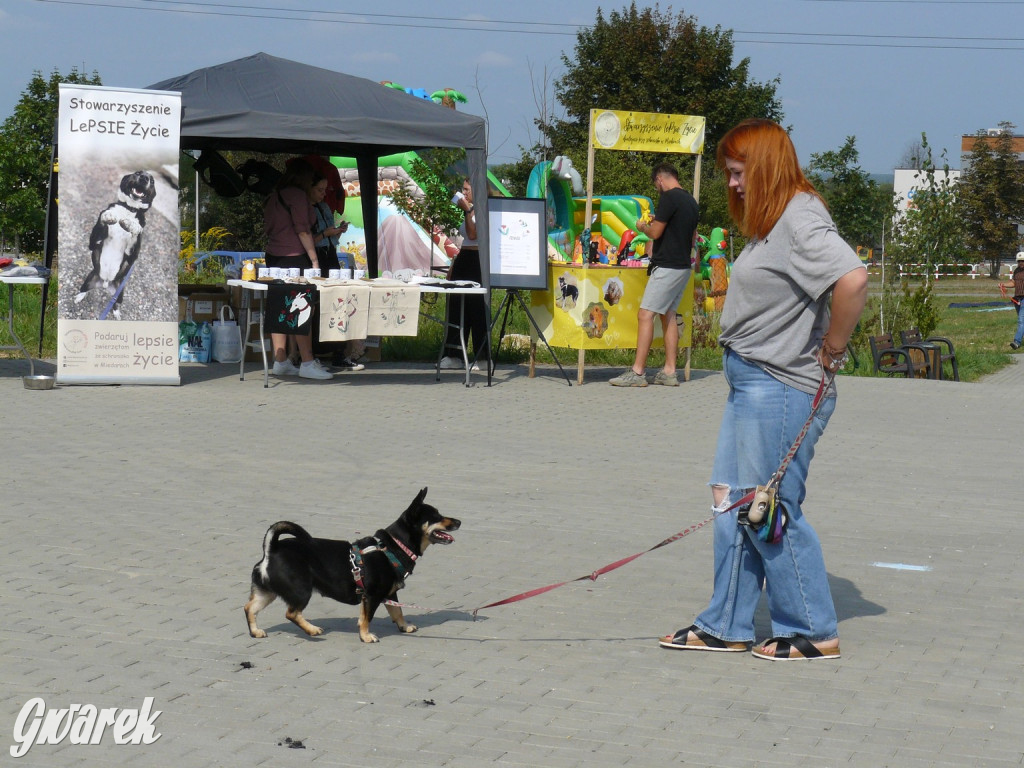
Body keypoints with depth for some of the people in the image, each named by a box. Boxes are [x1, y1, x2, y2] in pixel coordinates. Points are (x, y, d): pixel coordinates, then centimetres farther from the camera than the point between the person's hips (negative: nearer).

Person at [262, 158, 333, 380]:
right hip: (294, 259, -9)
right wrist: (314, 259, -11)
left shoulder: (273, 197, 18)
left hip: (274, 256, 9)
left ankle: (280, 362, 9)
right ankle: (307, 363, -10)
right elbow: (302, 229, -12)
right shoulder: (298, 195, -7)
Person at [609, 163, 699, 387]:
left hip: (667, 266, -10)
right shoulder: (690, 200, 14)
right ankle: (669, 372, 12)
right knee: (668, 315, 13)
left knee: (646, 315, -9)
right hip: (683, 266, 10)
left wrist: (643, 226, 6)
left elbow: (655, 233, -16)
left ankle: (638, 372, -12)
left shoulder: (669, 197, -13)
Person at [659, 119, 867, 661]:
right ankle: (726, 626, 21)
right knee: (733, 505, 13)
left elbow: (852, 279, -31)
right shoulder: (771, 222, 15)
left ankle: (813, 633, 8)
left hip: (782, 388, -10)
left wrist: (831, 349, -20)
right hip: (750, 384, 10)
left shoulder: (800, 218, -17)